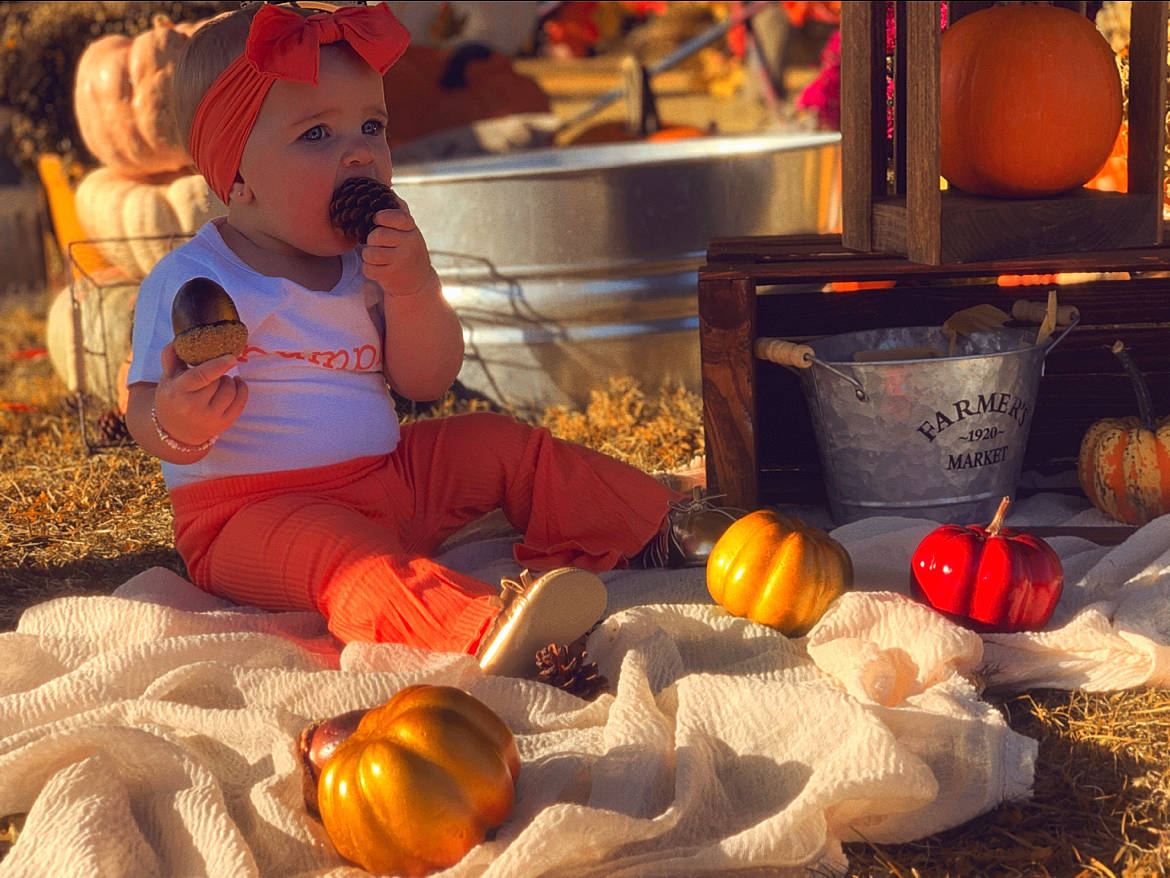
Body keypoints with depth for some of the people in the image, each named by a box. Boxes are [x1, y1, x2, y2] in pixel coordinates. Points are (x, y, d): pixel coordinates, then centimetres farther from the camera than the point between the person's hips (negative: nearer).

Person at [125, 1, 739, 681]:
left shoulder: (366, 265, 9)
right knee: (339, 551, -38)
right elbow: (147, 413, -15)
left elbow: (425, 385, 2)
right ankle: (480, 630, -65)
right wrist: (177, 425, -41)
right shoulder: (188, 281, -11)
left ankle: (658, 527, 20)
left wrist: (411, 288, -16)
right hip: (250, 514, -7)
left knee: (504, 444, 6)